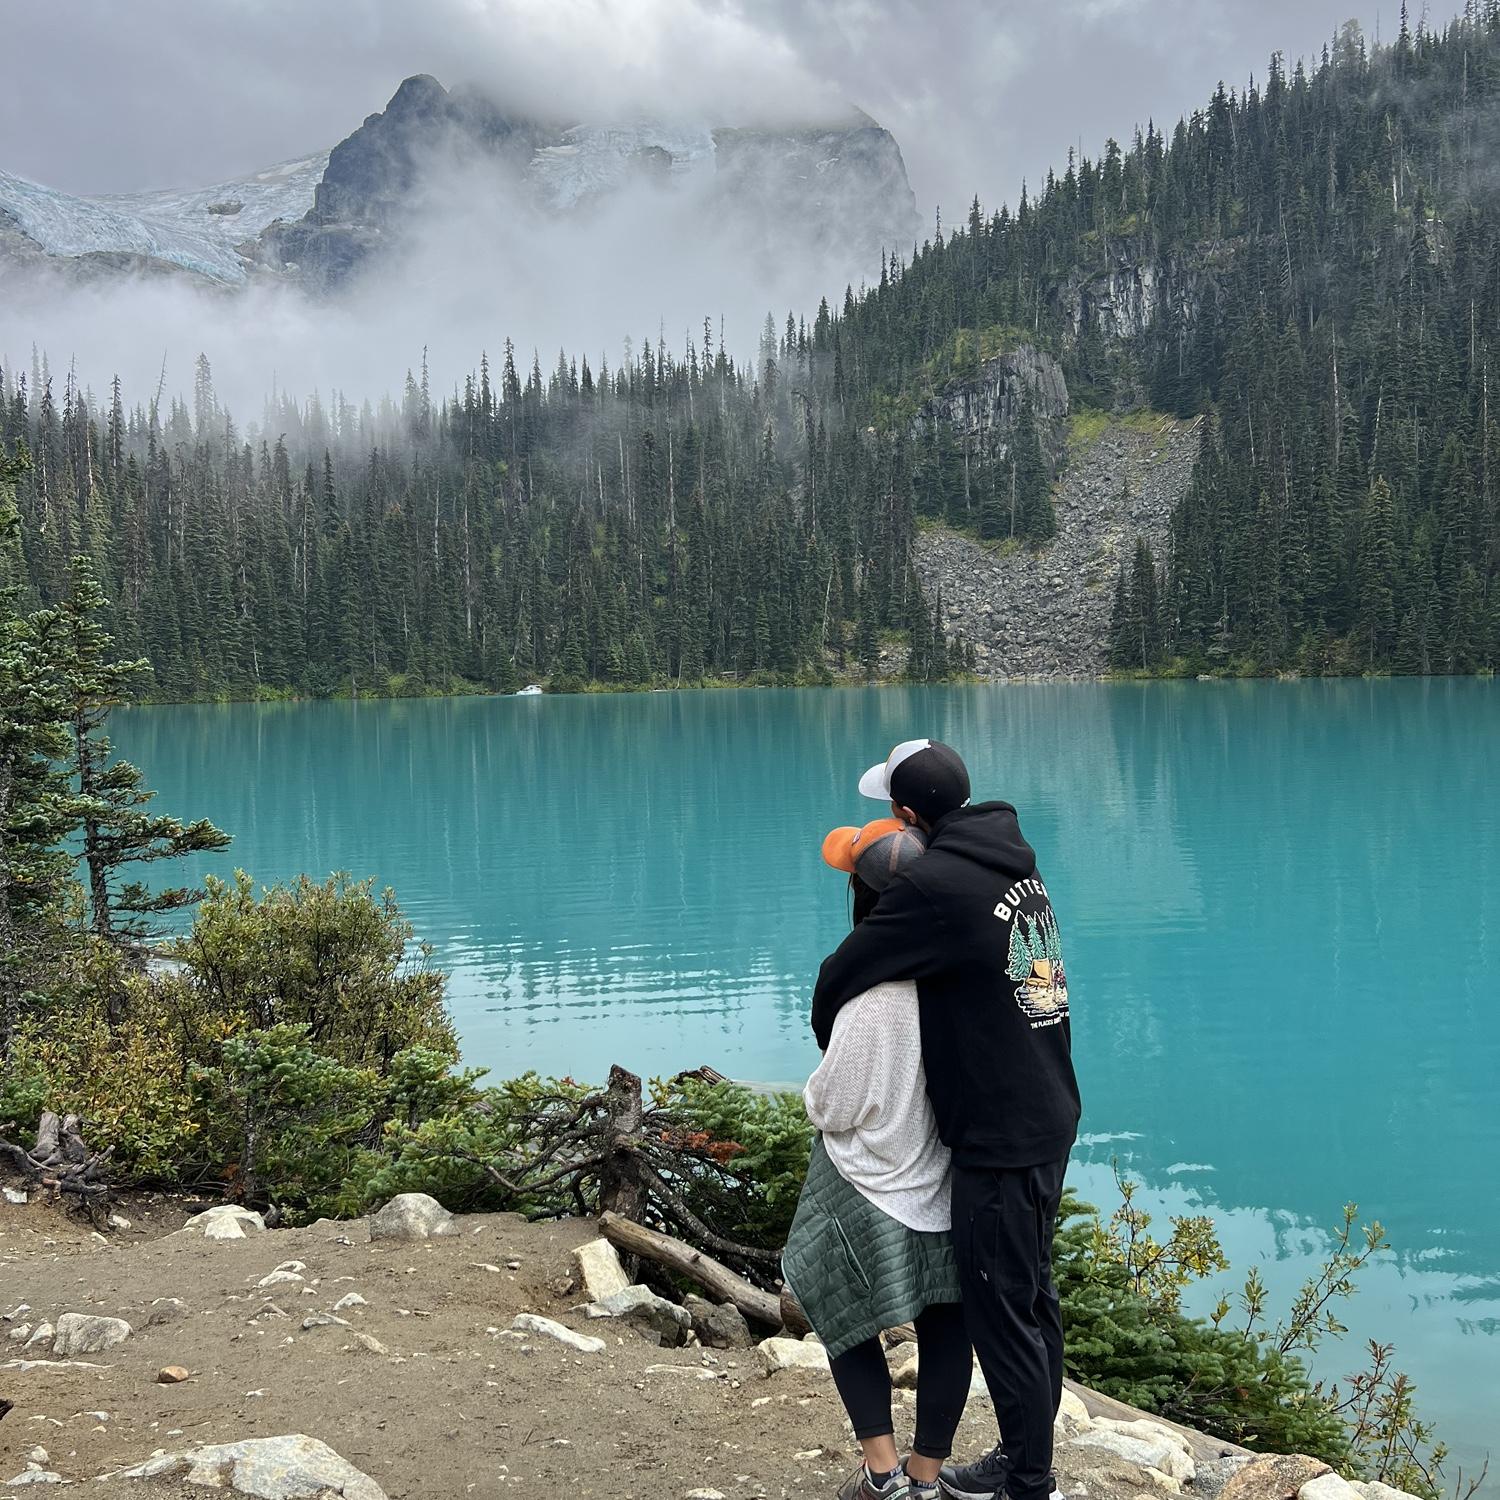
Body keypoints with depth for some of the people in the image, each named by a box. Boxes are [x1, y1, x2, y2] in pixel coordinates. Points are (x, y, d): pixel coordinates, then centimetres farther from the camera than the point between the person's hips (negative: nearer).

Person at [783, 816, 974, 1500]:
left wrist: (817, 1098, 4)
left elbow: (833, 1105, -17)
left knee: (846, 1314, 17)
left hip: (872, 1190, -4)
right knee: (945, 1326, 16)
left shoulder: (871, 994, -26)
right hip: (947, 1186, 5)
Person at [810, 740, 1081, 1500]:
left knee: (1000, 1310, 5)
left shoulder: (934, 887, -22)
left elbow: (839, 977, -12)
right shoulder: (1013, 860, 5)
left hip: (998, 1139, -9)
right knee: (1033, 1294, 20)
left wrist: (836, 1044, 6)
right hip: (1050, 1120, 9)